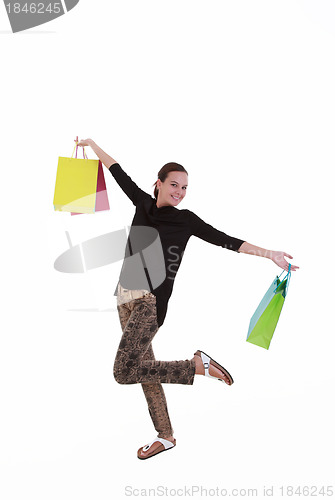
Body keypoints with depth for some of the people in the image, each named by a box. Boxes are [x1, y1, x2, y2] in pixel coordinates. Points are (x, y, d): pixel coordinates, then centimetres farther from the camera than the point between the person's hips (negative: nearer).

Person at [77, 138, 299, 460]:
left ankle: (198, 364, -3)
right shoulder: (144, 203, 9)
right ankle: (165, 436, 26)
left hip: (151, 302, -6)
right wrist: (92, 144, 29)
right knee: (142, 365, 12)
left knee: (124, 372, -17)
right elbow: (117, 171, 19)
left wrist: (268, 253, -14)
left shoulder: (186, 219, -2)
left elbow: (225, 241, -7)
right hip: (127, 296, 6)